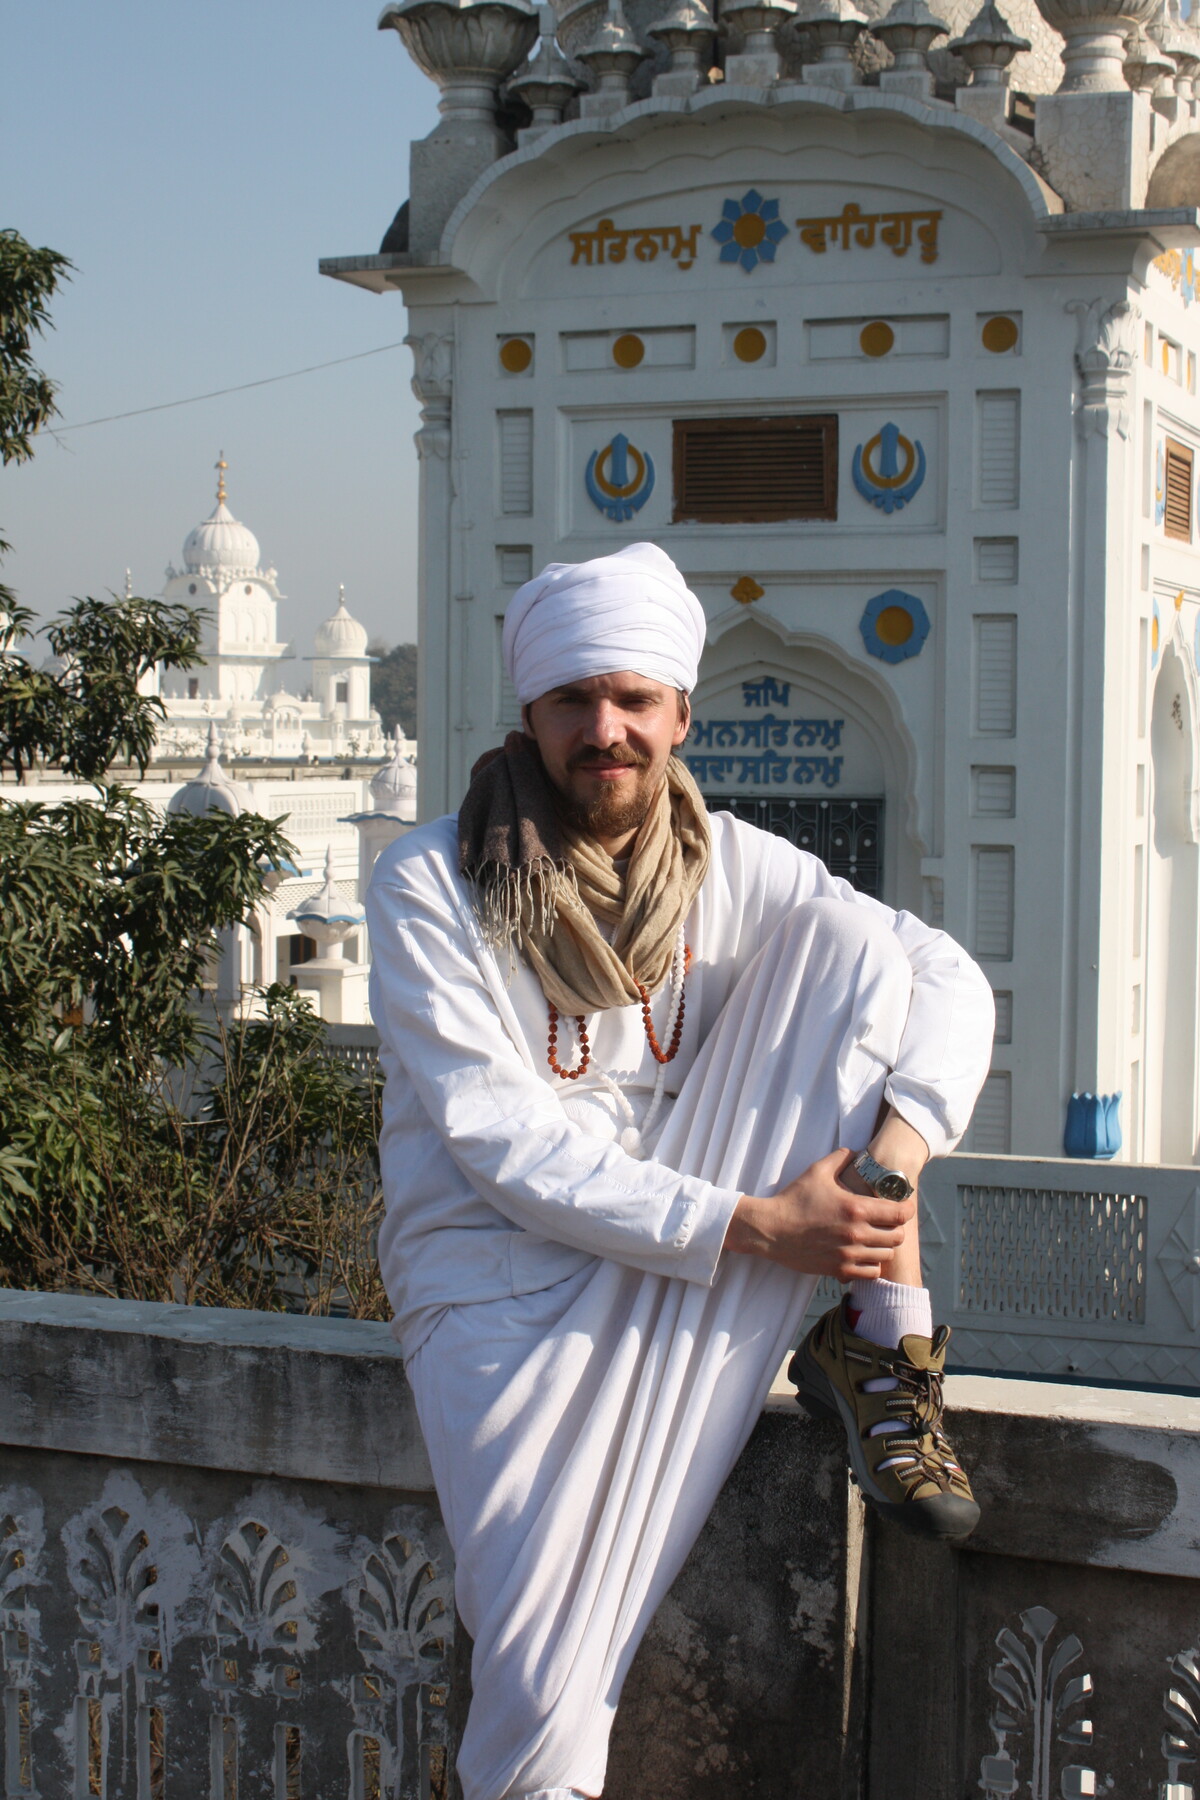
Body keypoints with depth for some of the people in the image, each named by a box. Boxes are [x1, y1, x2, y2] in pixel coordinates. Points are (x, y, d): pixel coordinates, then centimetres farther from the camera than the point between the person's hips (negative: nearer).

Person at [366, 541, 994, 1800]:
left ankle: (881, 1353, -12)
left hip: (696, 1250, 4)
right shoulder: (430, 885, -10)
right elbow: (501, 1140, -17)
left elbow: (947, 976, -1)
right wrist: (748, 1226, -25)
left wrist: (900, 1144, -22)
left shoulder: (726, 866, 2)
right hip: (507, 1269, -4)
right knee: (543, 1688, -24)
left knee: (845, 941, -13)